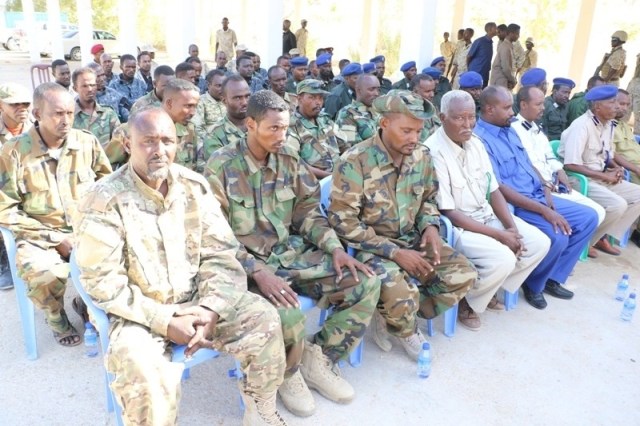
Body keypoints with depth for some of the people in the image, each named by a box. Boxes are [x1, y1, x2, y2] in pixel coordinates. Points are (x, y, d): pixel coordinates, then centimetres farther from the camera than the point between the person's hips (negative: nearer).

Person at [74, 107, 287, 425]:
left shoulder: (195, 186, -1)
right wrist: (165, 322, -21)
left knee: (263, 320, -14)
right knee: (145, 377, -32)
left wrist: (210, 309, -18)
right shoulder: (104, 201, -13)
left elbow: (220, 253, -3)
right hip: (139, 312, -3)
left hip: (197, 298, 4)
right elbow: (103, 282, -15)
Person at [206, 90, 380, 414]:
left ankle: (318, 359, 8)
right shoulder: (222, 166, -11)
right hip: (247, 261, -5)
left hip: (291, 252, 6)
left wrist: (335, 248, -7)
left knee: (366, 283, -9)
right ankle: (287, 374, 3)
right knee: (288, 313, -35)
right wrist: (257, 271, -26)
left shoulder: (289, 158, 5)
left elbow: (308, 211, 9)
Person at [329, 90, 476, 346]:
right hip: (371, 247, -6)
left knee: (463, 274, -8)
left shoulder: (422, 155, 1)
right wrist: (394, 252, -23)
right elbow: (344, 222, -20)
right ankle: (407, 332, 8)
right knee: (401, 294, -32)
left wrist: (431, 226, -7)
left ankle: (394, 318, 5)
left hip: (413, 240, 7)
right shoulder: (355, 161, -18)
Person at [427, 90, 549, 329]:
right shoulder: (433, 152, -21)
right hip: (455, 226, -8)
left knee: (539, 243, 0)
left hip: (486, 215, 8)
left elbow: (493, 190, 8)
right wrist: (499, 235, -20)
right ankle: (465, 301, 2)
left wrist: (512, 228, -8)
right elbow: (448, 213, -22)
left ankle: (488, 289, 16)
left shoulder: (475, 143, 4)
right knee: (503, 259, -28)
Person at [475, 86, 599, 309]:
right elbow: (498, 188, -23)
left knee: (589, 217, 5)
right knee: (557, 236, -28)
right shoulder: (480, 139, -17)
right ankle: (533, 283, 3)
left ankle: (552, 278, 12)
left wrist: (545, 190, 2)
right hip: (513, 205, -10)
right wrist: (544, 211, -24)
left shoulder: (510, 130, 13)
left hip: (538, 196, 10)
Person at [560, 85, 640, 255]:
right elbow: (571, 165, -26)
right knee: (618, 204, -26)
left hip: (601, 178, 9)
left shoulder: (608, 124, 7)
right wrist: (605, 175, -18)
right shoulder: (581, 125, -20)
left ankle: (603, 236, 3)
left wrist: (616, 168, -1)